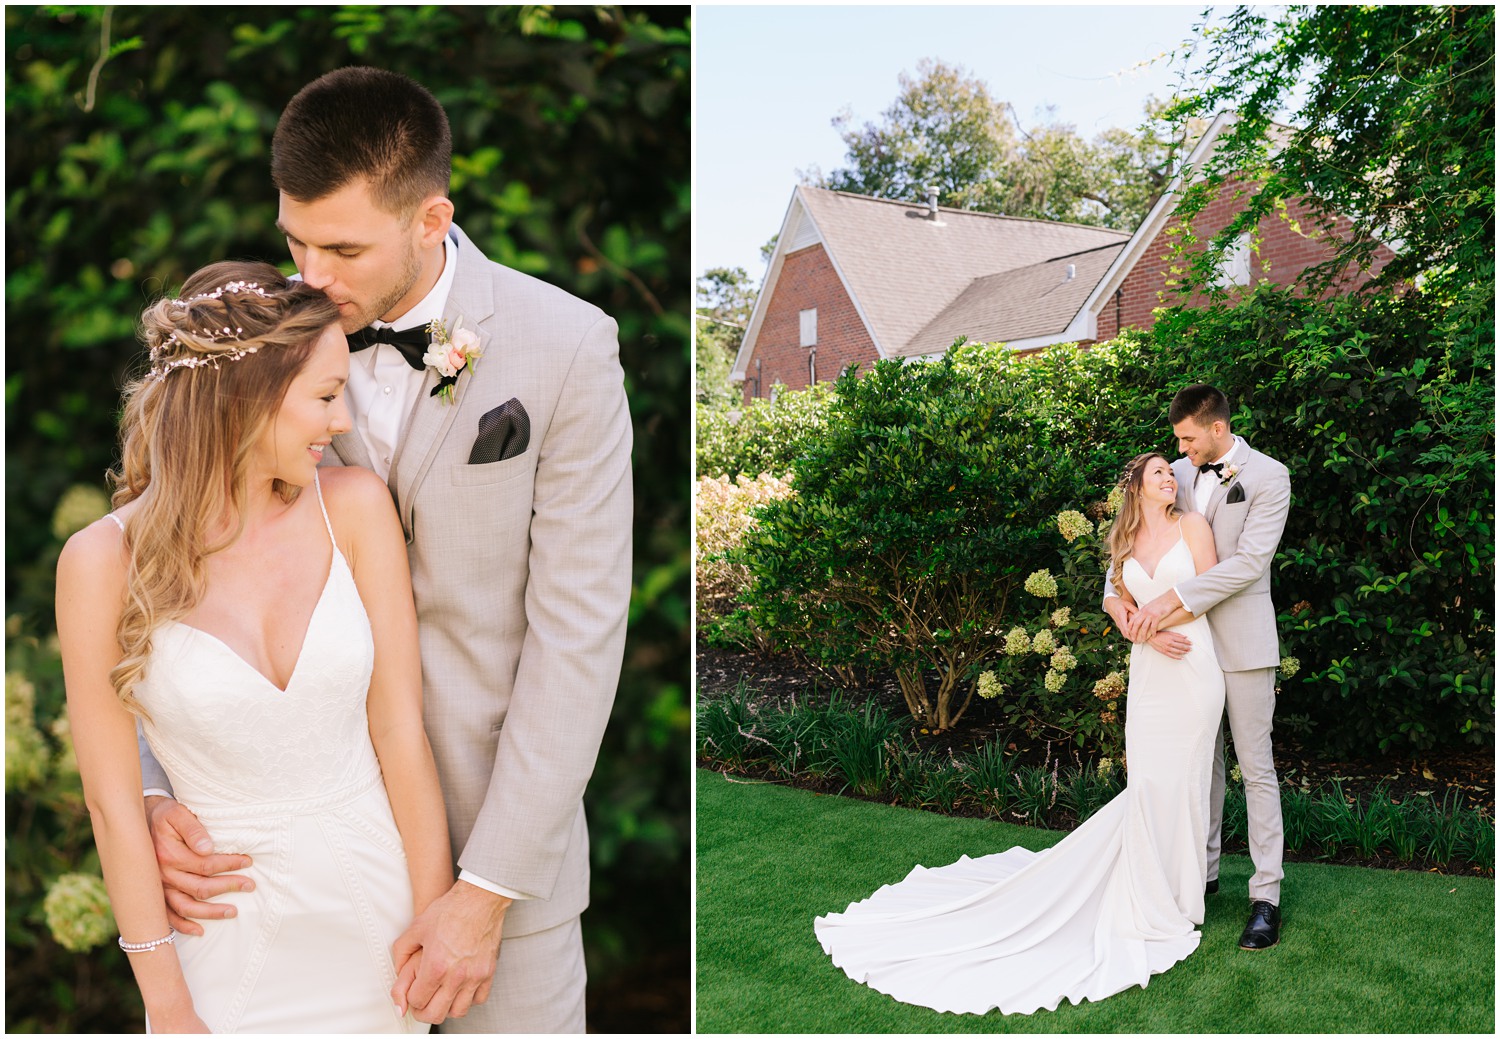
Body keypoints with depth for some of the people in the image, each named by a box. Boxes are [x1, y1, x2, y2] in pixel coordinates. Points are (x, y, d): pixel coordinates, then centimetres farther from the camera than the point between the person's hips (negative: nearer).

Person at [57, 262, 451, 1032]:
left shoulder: (354, 507, -10)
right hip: (233, 928, -1)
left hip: (379, 891, 2)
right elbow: (112, 798, -9)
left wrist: (437, 919, -8)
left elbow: (399, 729, -9)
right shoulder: (106, 561, -14)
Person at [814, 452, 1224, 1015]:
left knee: (1183, 780, 2)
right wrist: (1151, 635, -8)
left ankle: (1179, 898, 18)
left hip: (1193, 671, -2)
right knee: (1146, 784, -1)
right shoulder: (1124, 542, 11)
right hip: (1148, 673, 2)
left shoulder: (1192, 524, 2)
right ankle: (1149, 901, 14)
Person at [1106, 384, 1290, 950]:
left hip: (1243, 642, -5)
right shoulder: (1178, 475, 7)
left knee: (1256, 767, 1)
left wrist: (1172, 599, -24)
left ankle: (1266, 896, 8)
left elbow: (1250, 560, -19)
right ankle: (1203, 871, 26)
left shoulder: (1268, 476, -9)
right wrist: (1116, 596, -10)